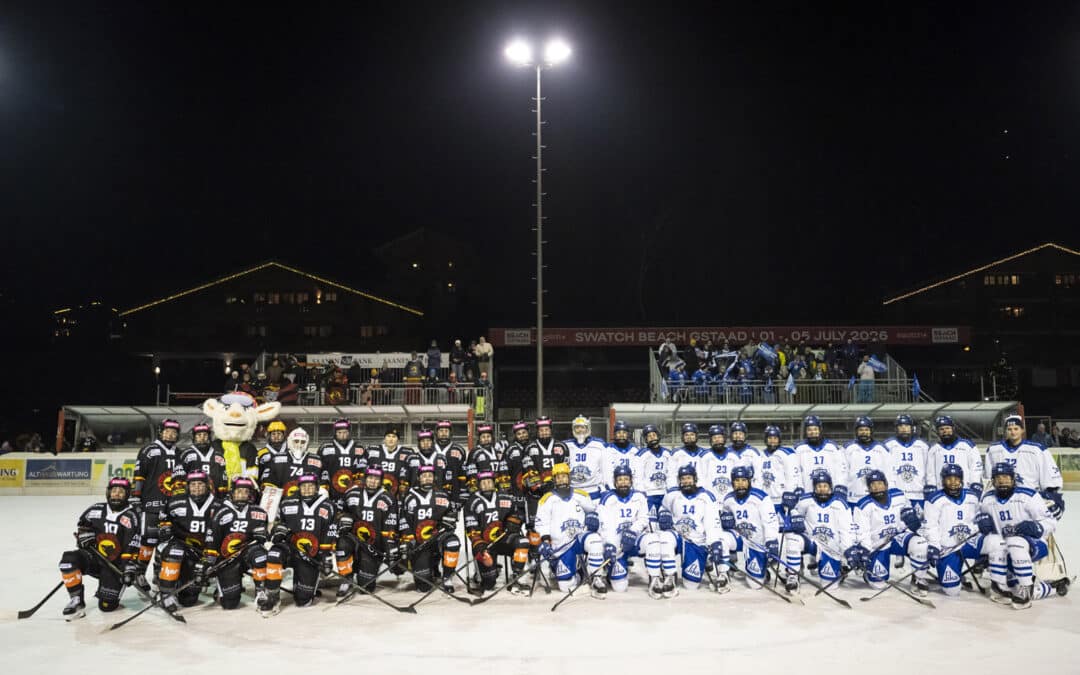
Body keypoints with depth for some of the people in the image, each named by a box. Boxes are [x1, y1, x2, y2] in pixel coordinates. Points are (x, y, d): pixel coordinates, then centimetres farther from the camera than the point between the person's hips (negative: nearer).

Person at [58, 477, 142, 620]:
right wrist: (84, 533, -2)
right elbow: (82, 524, 20)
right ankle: (77, 601, -13)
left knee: (107, 605, -12)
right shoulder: (96, 510, 0)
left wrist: (129, 568, -25)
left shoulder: (131, 516, -11)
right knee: (69, 559, -28)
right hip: (93, 556, 3)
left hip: (115, 564, -3)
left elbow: (132, 547, -16)